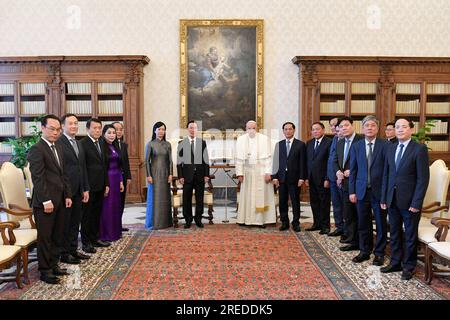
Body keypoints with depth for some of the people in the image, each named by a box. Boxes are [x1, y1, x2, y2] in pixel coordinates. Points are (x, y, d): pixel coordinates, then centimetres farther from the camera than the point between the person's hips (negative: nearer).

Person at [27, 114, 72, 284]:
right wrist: (46, 200, -19)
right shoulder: (36, 149, -11)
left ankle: (53, 265, 27)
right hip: (45, 202, -8)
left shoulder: (58, 148, 15)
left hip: (60, 200, 8)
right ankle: (44, 270, 16)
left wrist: (67, 195, 11)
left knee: (58, 236, 14)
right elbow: (38, 178, -16)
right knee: (45, 237, 4)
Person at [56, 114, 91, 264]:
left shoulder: (79, 144, 15)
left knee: (75, 222, 13)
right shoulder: (58, 143, -11)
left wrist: (86, 189, 13)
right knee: (65, 222, 4)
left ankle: (73, 250, 24)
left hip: (78, 190, 7)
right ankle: (64, 254, 15)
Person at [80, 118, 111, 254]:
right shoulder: (82, 143, -10)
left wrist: (106, 184, 13)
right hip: (89, 185, -7)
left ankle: (95, 238, 25)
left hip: (100, 186, 7)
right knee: (87, 215, 3)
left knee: (97, 213, 14)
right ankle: (86, 242, 12)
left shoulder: (101, 144, 13)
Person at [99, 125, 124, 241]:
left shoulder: (116, 147, 13)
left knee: (116, 206, 11)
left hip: (116, 179, 7)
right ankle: (105, 235, 9)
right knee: (106, 207, -1)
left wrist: (121, 181, 11)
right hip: (106, 179, -7)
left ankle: (115, 232, 22)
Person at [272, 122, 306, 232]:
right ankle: (284, 222, 18)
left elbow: (303, 162, -1)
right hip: (281, 177, 3)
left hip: (294, 177, -2)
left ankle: (296, 223, 15)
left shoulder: (300, 144, 2)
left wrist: (302, 178, -8)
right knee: (282, 201, 6)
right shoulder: (279, 144, 10)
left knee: (295, 201, 4)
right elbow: (276, 161, 6)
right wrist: (274, 176, -1)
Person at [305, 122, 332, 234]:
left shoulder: (329, 142, -8)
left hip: (323, 179, -6)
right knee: (314, 202, 12)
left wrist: (327, 179, -16)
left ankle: (325, 226, 14)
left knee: (324, 203, 3)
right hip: (312, 179, 6)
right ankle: (317, 224, 23)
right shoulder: (309, 143, 13)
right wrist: (307, 177, 7)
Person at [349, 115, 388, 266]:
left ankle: (379, 253, 24)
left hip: (379, 190, -2)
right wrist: (352, 191, 2)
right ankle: (365, 251, 26)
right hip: (362, 191, 3)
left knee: (381, 224, 9)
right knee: (363, 223, 11)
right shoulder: (356, 146, 5)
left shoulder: (385, 145, -4)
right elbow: (353, 170, 6)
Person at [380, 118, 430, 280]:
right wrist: (384, 198, 6)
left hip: (409, 201, -5)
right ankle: (395, 263, 30)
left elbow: (423, 178, -12)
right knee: (394, 233, 15)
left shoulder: (419, 149, -9)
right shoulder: (390, 148, 8)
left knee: (410, 236, 9)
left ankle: (409, 266, 24)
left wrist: (416, 203, -15)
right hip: (392, 199, 5)